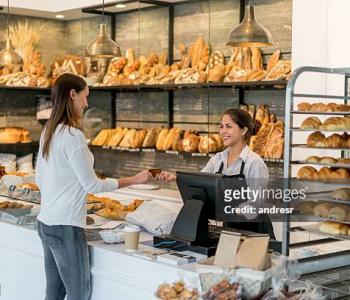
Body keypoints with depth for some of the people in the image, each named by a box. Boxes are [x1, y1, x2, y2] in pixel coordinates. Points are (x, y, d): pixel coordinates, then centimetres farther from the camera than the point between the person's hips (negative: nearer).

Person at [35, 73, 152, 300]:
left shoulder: (48, 132, 8)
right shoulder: (73, 136, -18)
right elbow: (92, 185, -15)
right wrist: (135, 180, -8)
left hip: (46, 222, 9)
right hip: (66, 227, -9)